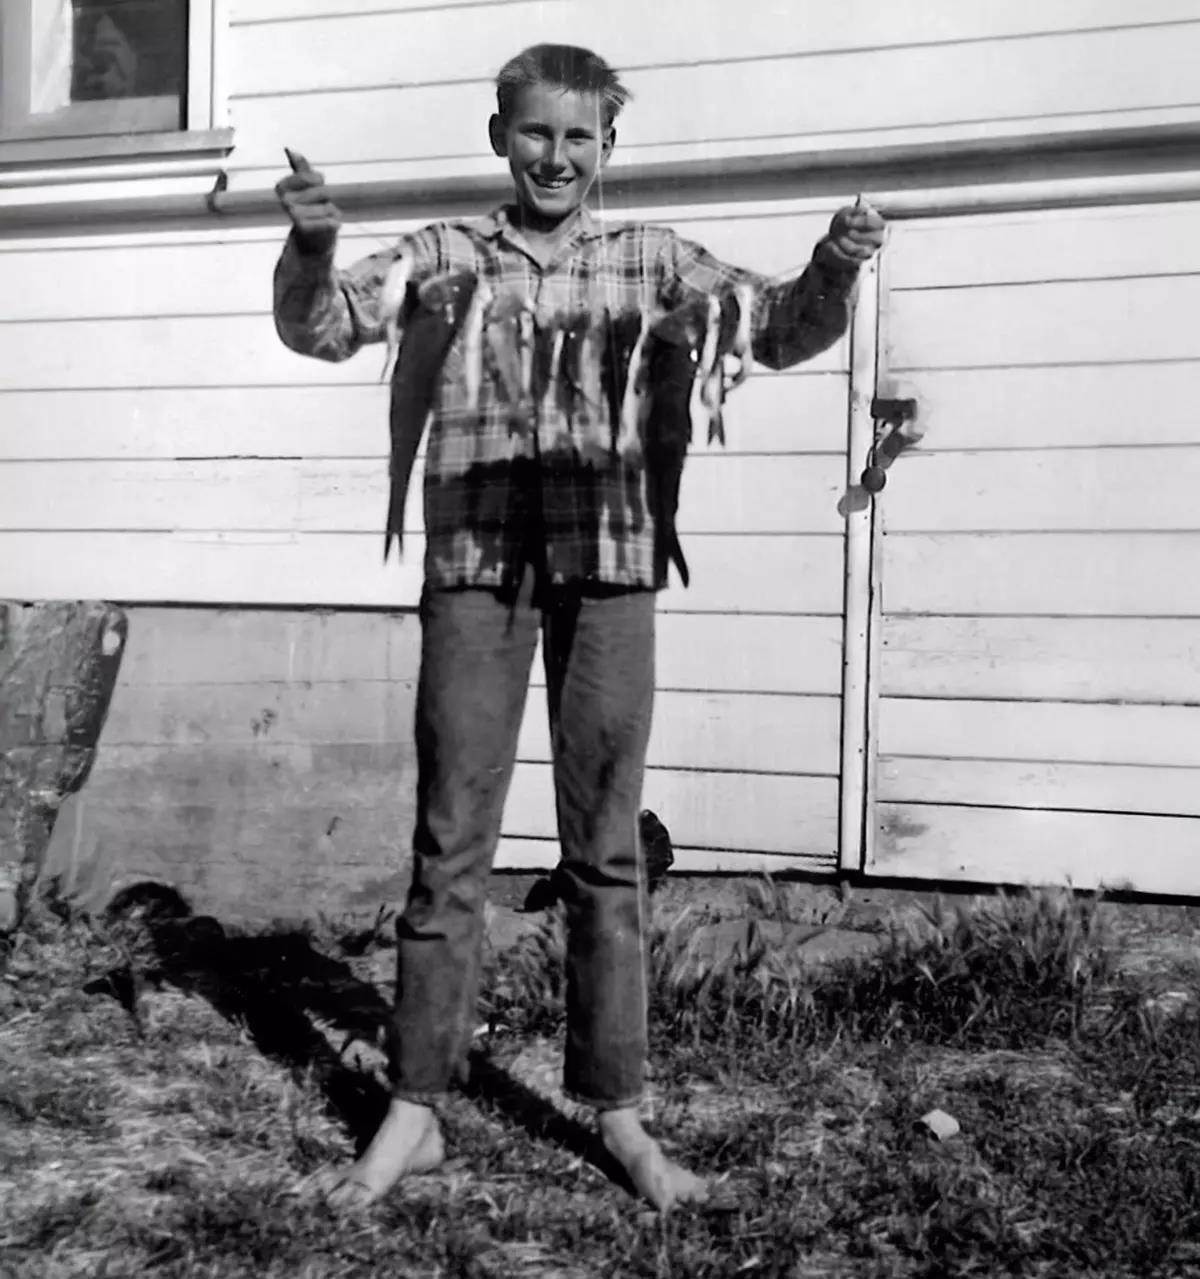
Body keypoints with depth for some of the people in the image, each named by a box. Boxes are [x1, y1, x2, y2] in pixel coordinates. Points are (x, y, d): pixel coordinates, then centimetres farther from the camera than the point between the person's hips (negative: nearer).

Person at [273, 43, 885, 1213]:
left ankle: (617, 1114, 20)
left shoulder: (650, 258, 9)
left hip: (608, 568, 1)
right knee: (448, 843, 4)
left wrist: (832, 272, -16)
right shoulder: (444, 254, 8)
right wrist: (311, 247, -21)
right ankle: (413, 1112, 18)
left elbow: (778, 331, 4)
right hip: (473, 566, 0)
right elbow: (318, 329, -1)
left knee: (606, 850, 7)